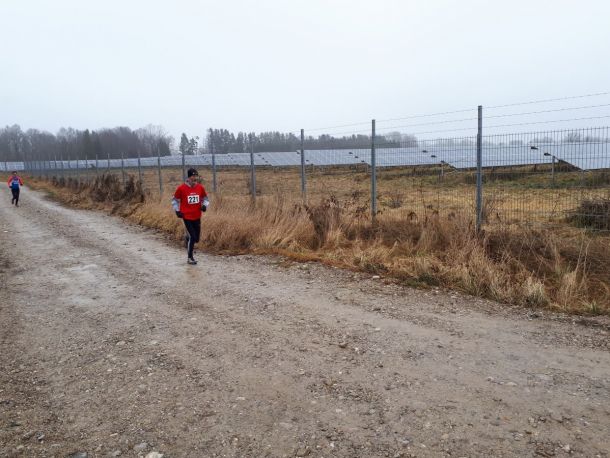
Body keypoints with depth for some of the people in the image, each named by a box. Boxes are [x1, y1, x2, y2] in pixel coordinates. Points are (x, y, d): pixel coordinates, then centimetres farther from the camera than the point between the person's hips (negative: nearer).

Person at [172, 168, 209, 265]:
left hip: (197, 217, 4)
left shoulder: (200, 187, 0)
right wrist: (177, 211, -4)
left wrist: (204, 205, -5)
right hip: (187, 216, -4)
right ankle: (189, 258, 6)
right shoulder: (181, 188, -9)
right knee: (192, 237, -9)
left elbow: (205, 198, 14)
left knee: (196, 238, 8)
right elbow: (175, 200, 5)